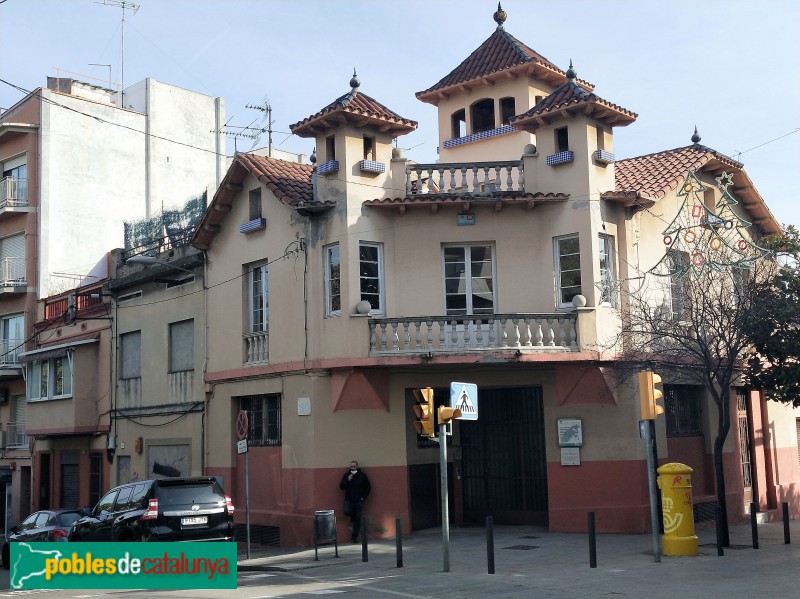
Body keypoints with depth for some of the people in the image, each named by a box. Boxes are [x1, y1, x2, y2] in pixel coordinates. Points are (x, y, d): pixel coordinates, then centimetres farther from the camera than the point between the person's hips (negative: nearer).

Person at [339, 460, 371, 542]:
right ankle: (353, 522, 11)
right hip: (348, 499, 0)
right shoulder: (346, 475, 3)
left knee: (357, 518, 0)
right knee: (347, 512, -23)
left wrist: (364, 497, -2)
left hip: (359, 500, 0)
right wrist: (348, 480, -15)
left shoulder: (362, 475, 0)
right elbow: (341, 487, -1)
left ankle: (355, 537, 10)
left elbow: (368, 488, 6)